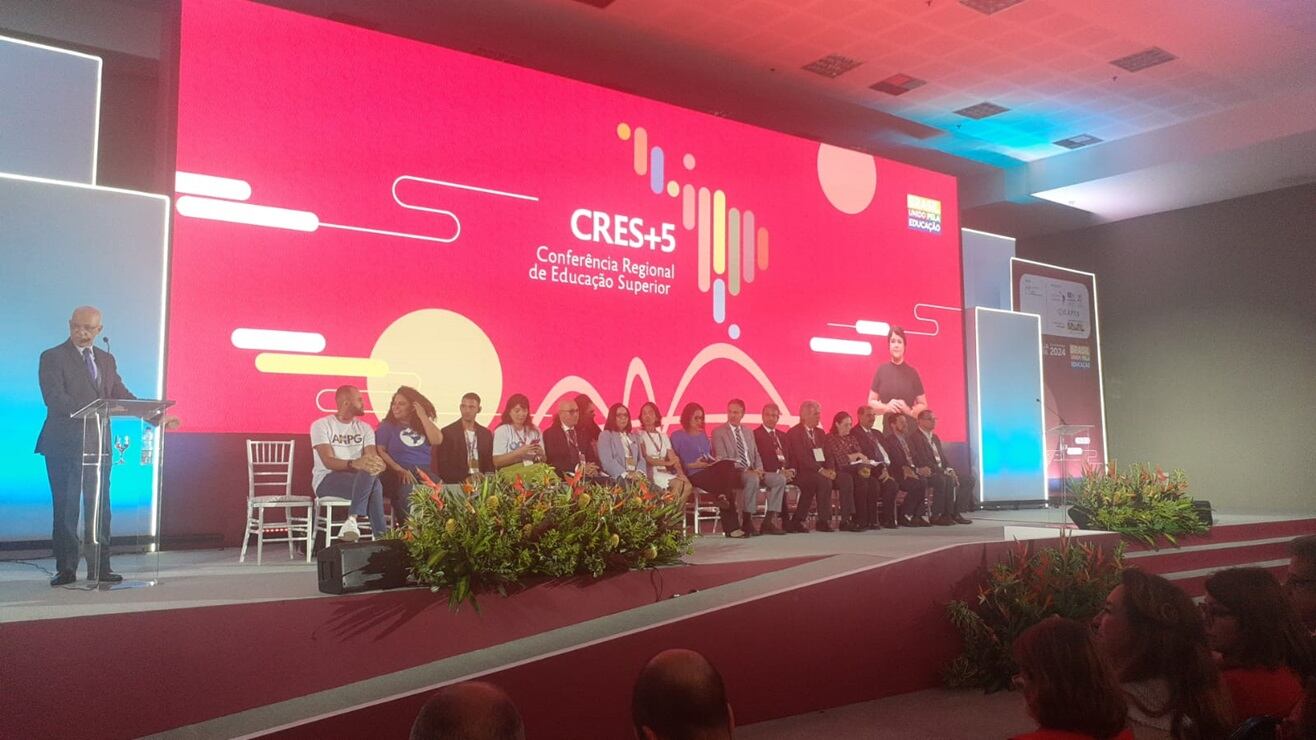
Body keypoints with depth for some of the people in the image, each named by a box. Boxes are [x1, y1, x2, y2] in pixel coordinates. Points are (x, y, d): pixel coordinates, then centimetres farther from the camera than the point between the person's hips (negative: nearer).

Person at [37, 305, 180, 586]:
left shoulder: (106, 359, 15)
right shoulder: (52, 358, -2)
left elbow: (122, 396, 13)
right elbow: (54, 398, -14)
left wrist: (156, 416, 1)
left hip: (98, 444, 4)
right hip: (64, 444, -4)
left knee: (99, 508, 4)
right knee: (65, 508, 0)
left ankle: (99, 568, 10)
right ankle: (66, 568, 8)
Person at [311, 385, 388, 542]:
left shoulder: (365, 428, 11)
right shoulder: (321, 425, -4)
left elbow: (372, 457, -5)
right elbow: (328, 462, -18)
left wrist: (377, 464, -32)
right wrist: (354, 464, -39)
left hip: (361, 480, 4)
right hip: (327, 480, -4)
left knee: (370, 473, -34)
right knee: (371, 479, -33)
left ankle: (352, 520, -36)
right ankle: (382, 537, -32)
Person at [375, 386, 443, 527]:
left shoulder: (424, 424, 16)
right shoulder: (387, 425, 9)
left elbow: (437, 440, -2)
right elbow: (380, 451, -2)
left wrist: (423, 417, -2)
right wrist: (399, 469, -15)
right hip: (399, 473, -2)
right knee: (406, 491, -35)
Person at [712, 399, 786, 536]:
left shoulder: (748, 432, 22)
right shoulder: (718, 432, 2)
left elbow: (756, 455, 21)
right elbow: (722, 459, -8)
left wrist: (758, 469, -3)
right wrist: (744, 469, -18)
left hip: (752, 472, 7)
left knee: (780, 479, -14)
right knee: (752, 478, -37)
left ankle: (767, 523, -14)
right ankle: (746, 523, -27)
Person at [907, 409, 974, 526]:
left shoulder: (935, 437, 22)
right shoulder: (915, 437, -8)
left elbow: (943, 457, 21)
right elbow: (923, 461, -17)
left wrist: (949, 469, -1)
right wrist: (944, 471, -20)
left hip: (942, 473, 9)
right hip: (928, 474, -9)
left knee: (968, 479, -3)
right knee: (947, 480, -35)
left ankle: (955, 513, -5)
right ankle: (937, 516, -26)